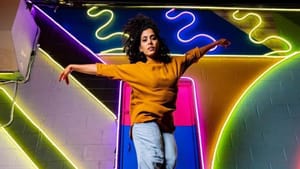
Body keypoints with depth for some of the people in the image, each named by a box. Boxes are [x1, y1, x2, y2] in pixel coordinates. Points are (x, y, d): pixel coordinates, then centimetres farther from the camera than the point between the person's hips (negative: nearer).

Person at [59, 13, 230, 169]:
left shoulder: (174, 64, 10)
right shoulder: (134, 69, 0)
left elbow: (194, 54, 26)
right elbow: (103, 69, 0)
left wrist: (215, 43, 38)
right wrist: (74, 67, -1)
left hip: (166, 122, 4)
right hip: (145, 120, -4)